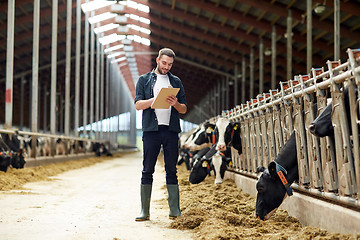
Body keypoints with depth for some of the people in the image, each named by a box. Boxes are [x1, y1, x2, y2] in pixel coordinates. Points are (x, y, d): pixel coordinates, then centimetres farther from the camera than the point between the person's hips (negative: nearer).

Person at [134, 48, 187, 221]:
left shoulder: (176, 81, 16)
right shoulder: (144, 80, 11)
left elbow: (184, 109, 13)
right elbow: (138, 104, -1)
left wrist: (175, 103, -9)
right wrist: (155, 99, -17)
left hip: (171, 130, 2)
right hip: (151, 129, -2)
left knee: (171, 171, 3)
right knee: (147, 171, -1)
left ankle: (174, 209, 6)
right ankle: (145, 211, 3)